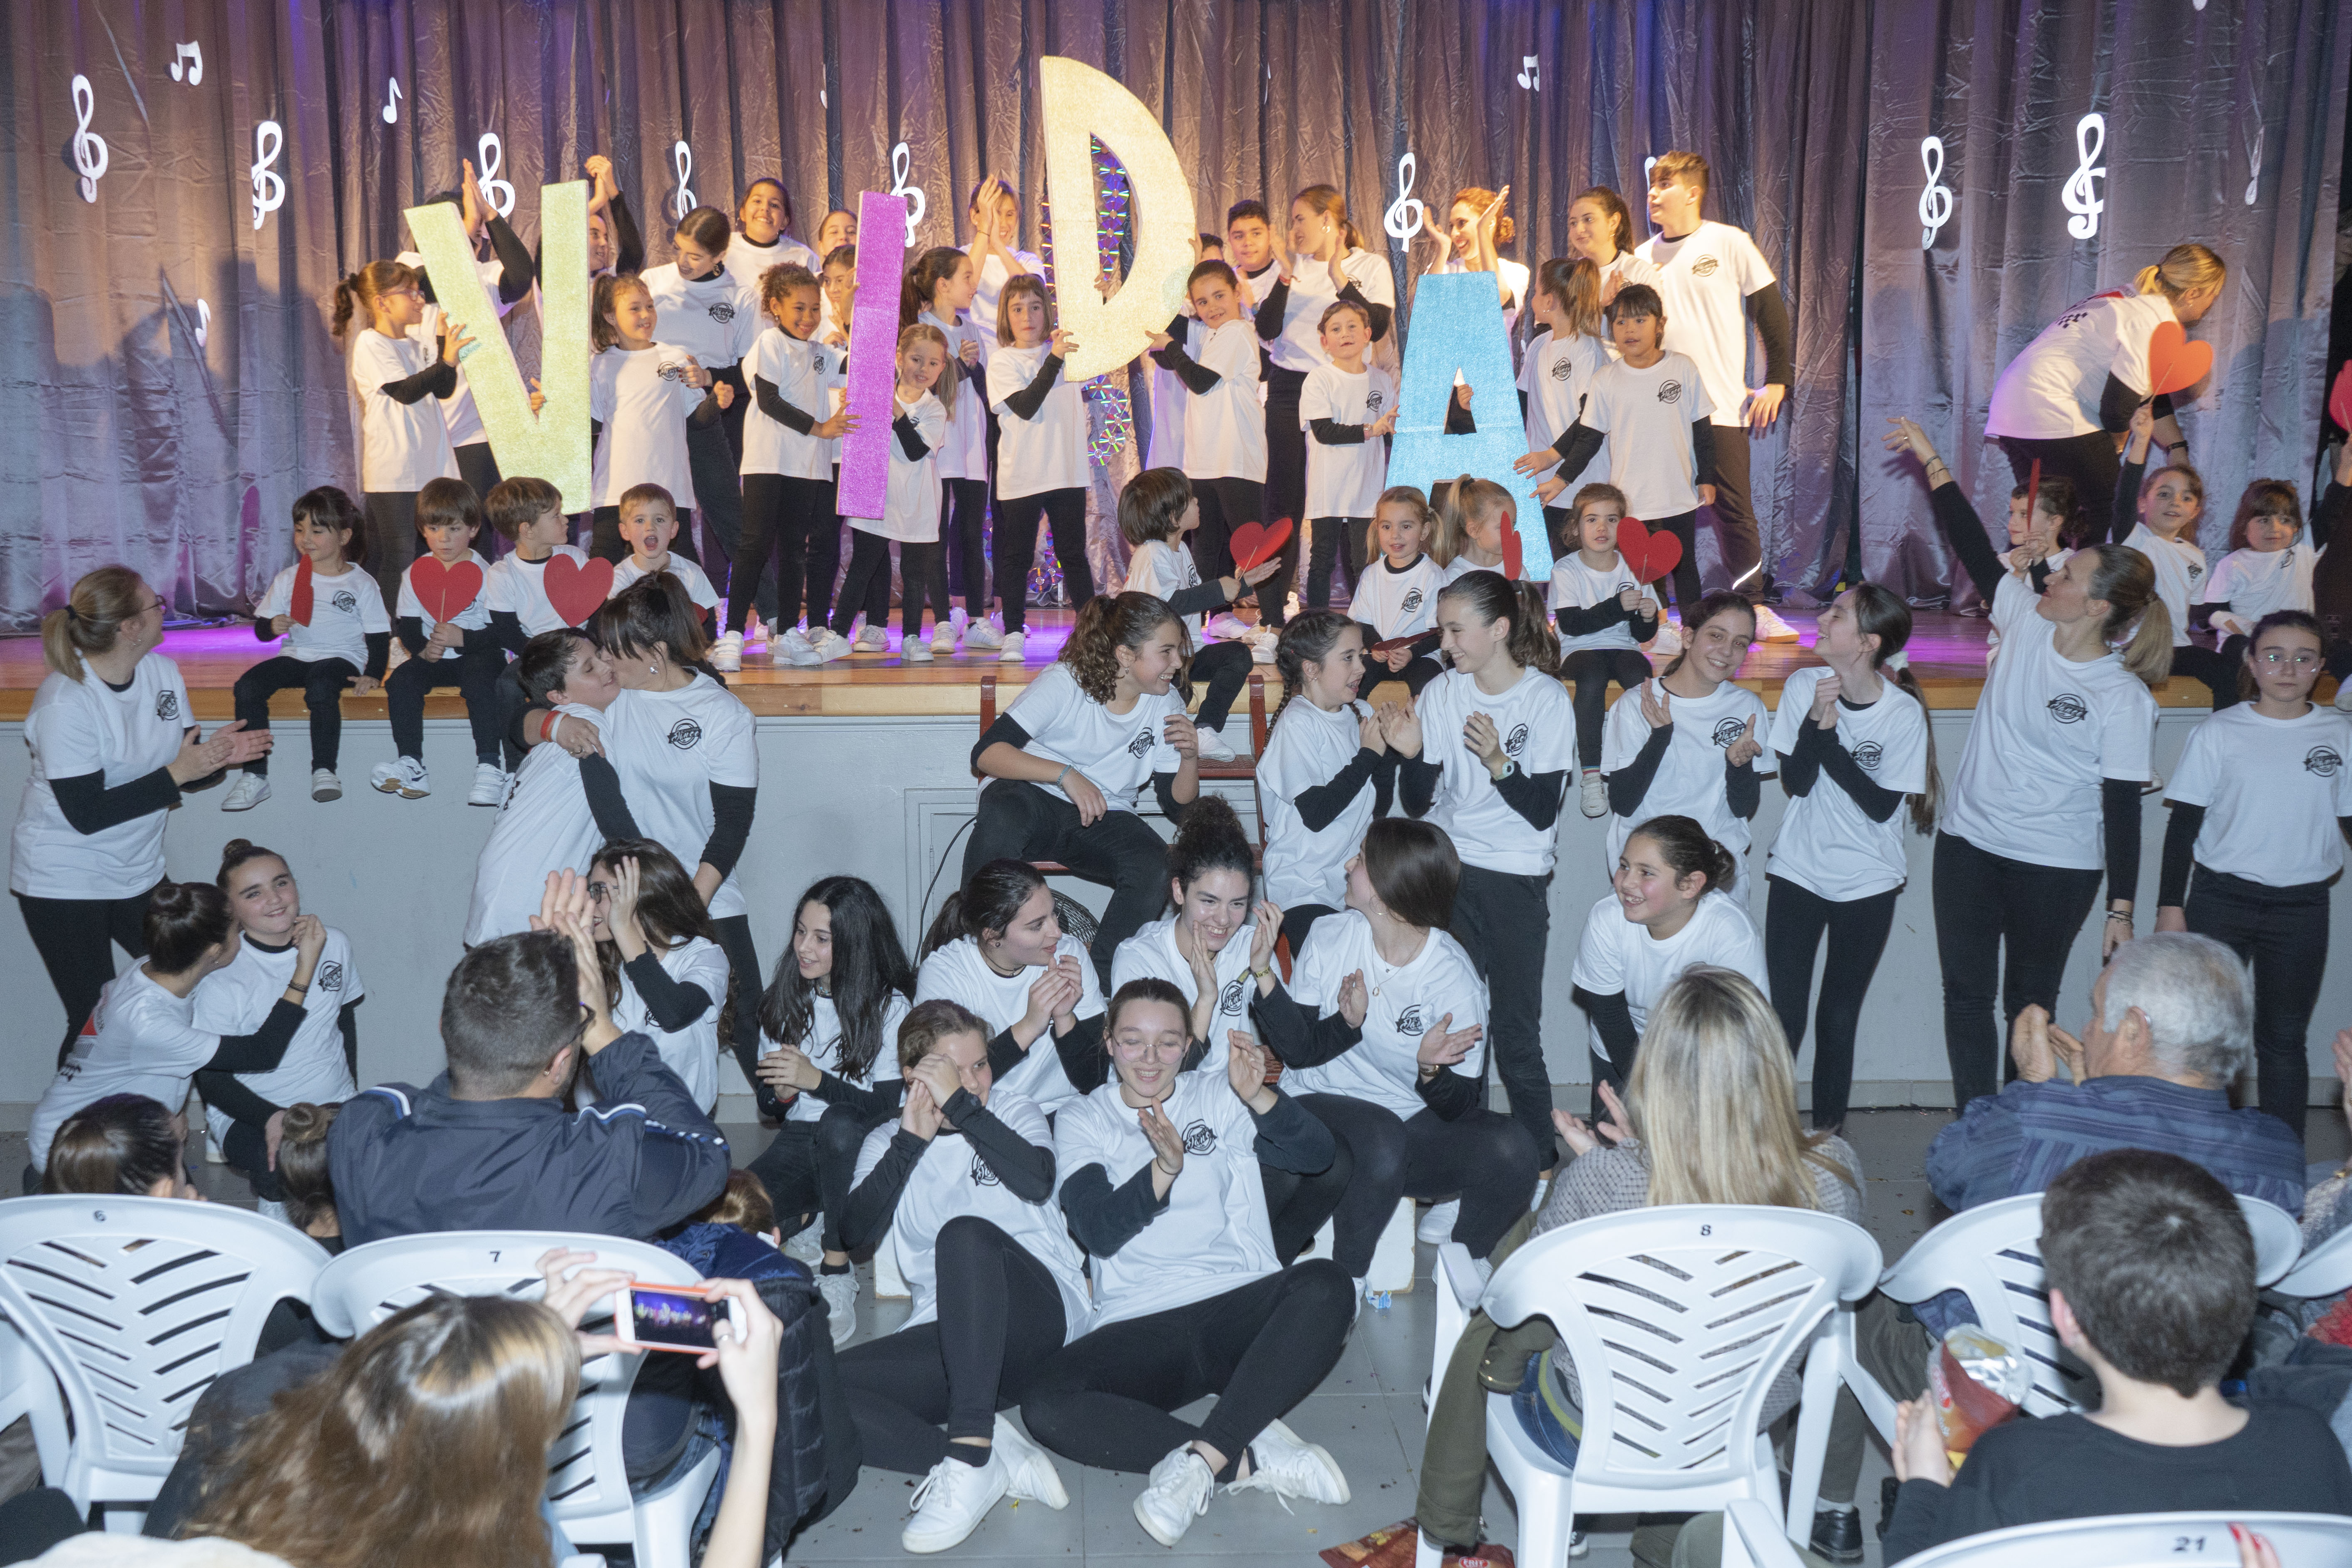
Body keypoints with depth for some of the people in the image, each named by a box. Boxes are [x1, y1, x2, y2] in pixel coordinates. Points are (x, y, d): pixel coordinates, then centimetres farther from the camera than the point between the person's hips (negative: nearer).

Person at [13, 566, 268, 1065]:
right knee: (95, 1023, -1)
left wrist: (216, 755, -16)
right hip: (65, 884, -6)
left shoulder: (162, 672, 0)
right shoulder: (65, 701, -21)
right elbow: (87, 813, -24)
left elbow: (187, 770, 6)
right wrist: (178, 773, -23)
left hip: (138, 873, 6)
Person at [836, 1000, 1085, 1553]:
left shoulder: (1012, 1112, 12)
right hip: (949, 1336, 3)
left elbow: (1037, 1180, -11)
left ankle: (970, 1459, -40)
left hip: (1041, 1313, -3)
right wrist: (910, 1141, -8)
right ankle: (999, 1461, -28)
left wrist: (961, 1103, -11)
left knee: (965, 1232, -36)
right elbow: (858, 1230, -2)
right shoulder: (886, 1142, 16)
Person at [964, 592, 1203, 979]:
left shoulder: (1166, 704, 1)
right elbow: (986, 753, -21)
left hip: (1104, 820, 4)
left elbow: (1177, 805, 5)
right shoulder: (1065, 683, -13)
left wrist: (1190, 757, -16)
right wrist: (1066, 775, -31)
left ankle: (1098, 980, -14)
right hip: (1032, 798, -3)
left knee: (1157, 868, -29)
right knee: (1003, 820, -40)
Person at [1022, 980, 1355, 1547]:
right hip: (1139, 1327, 0)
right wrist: (1164, 1169, -23)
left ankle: (1202, 1457, -32)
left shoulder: (1218, 1099, 13)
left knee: (1325, 1284, -31)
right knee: (1046, 1403, -29)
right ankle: (1251, 1458, -27)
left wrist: (1257, 1097, -19)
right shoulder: (1082, 1121, 12)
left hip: (1237, 1308, 1)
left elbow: (1319, 1154, 0)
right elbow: (1099, 1232, -5)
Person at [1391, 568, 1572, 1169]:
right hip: (1447, 872, 3)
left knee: (1516, 1029, 0)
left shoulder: (1547, 700, -6)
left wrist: (1499, 763, -25)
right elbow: (1417, 805, 4)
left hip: (1518, 880, -3)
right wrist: (1412, 755, -15)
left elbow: (1543, 811, -10)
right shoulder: (1441, 694, 2)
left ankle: (1539, 1160, 16)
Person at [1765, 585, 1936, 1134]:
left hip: (1868, 883, -1)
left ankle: (1828, 1135, 24)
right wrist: (1818, 719, -23)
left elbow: (1883, 805, -13)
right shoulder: (1804, 687, -6)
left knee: (1838, 1019, 8)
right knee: (1783, 1017, -3)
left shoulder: (1903, 713, -12)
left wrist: (1829, 737, -20)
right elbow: (1796, 783, -9)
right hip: (1798, 872, 1)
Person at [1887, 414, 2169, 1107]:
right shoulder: (2026, 620, -1)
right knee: (1966, 996, 6)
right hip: (1970, 842, 5)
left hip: (2057, 866, -4)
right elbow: (1973, 546, 3)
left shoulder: (2123, 698, -13)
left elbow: (2122, 805, -12)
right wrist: (1931, 461, 2)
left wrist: (2122, 907, -12)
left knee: (2031, 1003, 9)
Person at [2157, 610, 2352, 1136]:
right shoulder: (2219, 732, -1)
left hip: (2301, 909, 1)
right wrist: (2170, 905, -3)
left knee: (2283, 1039, 7)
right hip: (2220, 900, -1)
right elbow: (2184, 824, 1)